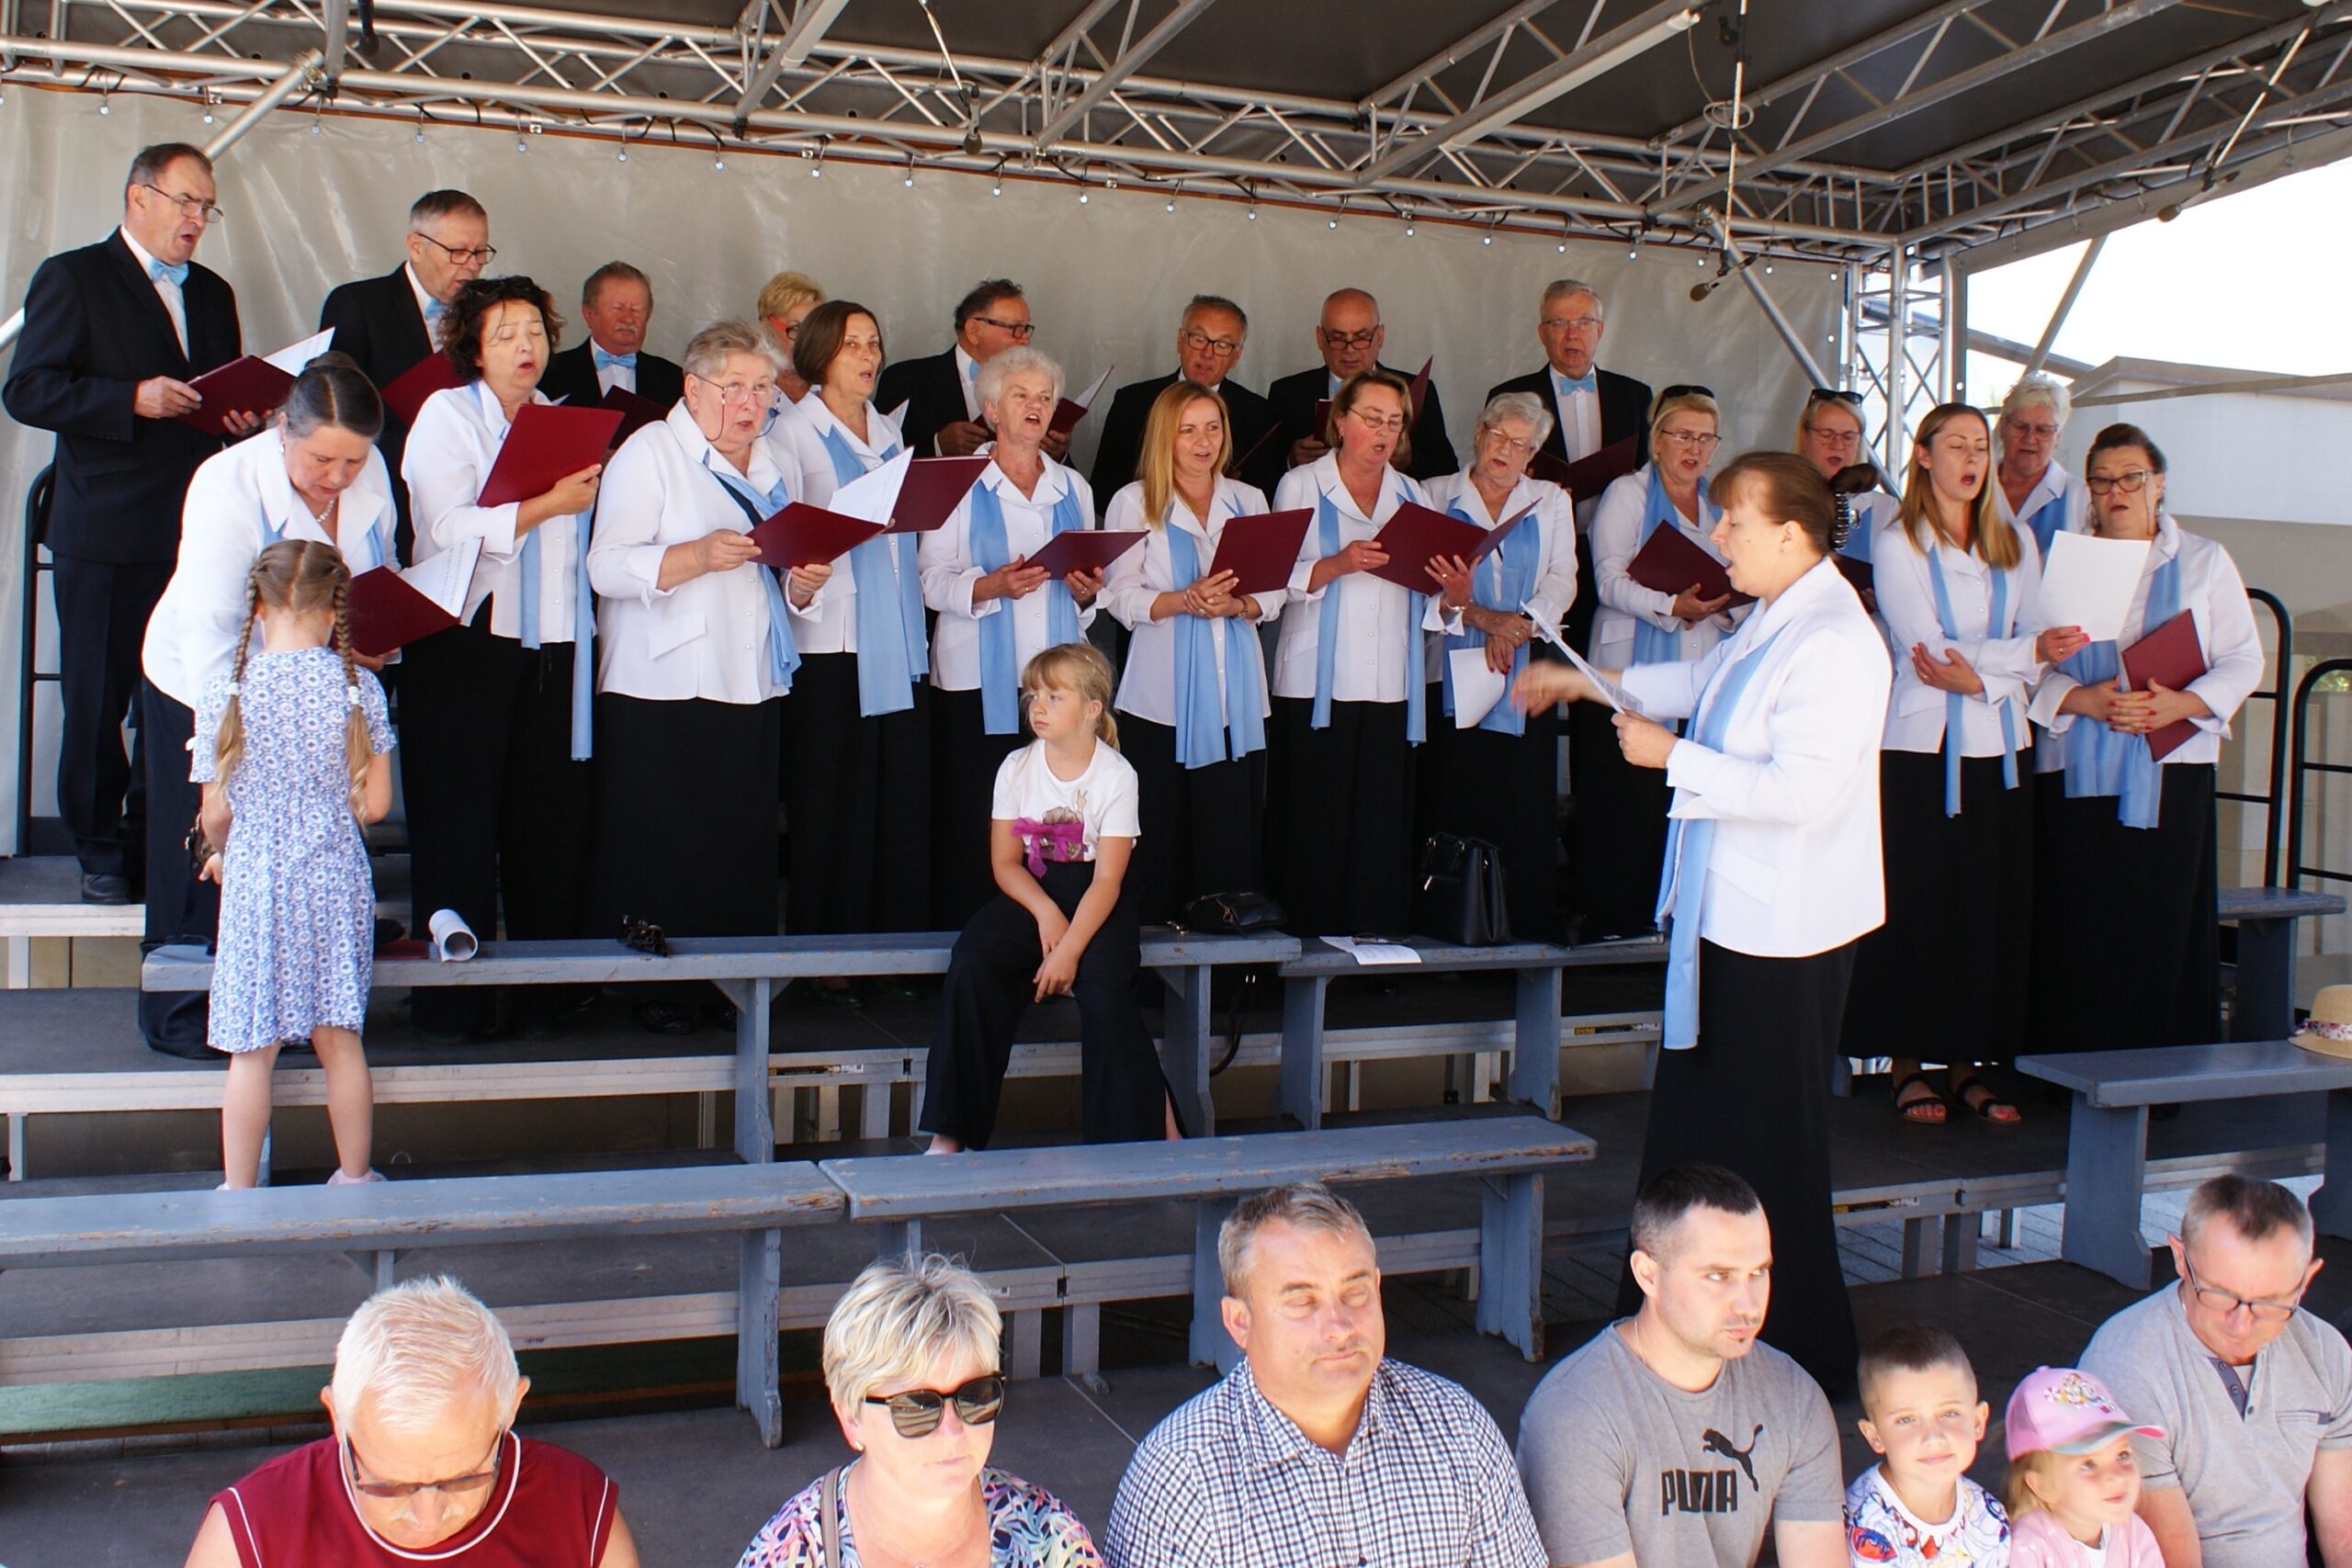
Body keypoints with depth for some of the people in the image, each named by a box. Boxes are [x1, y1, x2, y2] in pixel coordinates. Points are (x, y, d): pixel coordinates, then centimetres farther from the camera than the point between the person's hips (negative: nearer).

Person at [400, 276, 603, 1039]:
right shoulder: (446, 415, 3)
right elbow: (452, 529, -11)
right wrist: (545, 505, -14)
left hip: (549, 643, 4)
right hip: (466, 641, -4)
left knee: (550, 817, 2)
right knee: (459, 825, -1)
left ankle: (546, 991, 11)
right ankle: (453, 998, 6)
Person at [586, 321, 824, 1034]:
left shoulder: (768, 465, 18)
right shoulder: (650, 452, -2)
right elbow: (607, 568, -13)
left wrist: (802, 582, 2)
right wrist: (697, 556, -26)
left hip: (753, 688, 6)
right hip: (663, 691, -6)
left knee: (743, 848, 2)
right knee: (661, 854, -4)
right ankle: (655, 988, 6)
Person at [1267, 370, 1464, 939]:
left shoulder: (1411, 495, 17)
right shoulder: (1301, 485, 7)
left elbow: (1427, 596, 14)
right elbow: (1279, 578, -4)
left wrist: (1453, 594, -8)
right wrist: (1339, 564, -19)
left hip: (1392, 684, 3)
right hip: (1318, 681, -3)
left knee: (1384, 821, -1)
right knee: (1316, 820, -5)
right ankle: (1310, 939, 4)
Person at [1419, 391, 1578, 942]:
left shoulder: (1552, 502, 16)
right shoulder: (1438, 495, 9)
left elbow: (1562, 581, 4)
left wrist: (1518, 626, -13)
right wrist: (1482, 617, -14)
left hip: (1528, 673, 1)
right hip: (1453, 670, -1)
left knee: (1527, 808, -3)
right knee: (1451, 804, -3)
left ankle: (1527, 932, 3)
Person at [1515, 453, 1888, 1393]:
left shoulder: (1833, 644, -21)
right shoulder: (1773, 621, 10)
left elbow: (1804, 789, -29)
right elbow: (1705, 684, 30)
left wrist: (1672, 757, -19)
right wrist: (1591, 681, 31)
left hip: (1784, 935, -10)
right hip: (1727, 911, 10)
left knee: (1768, 1155, 1)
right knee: (1692, 1135, 18)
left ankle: (1802, 1359, 18)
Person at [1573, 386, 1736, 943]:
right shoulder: (1626, 494, 2)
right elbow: (1611, 580, -9)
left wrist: (1723, 605, -7)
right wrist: (1673, 606, -23)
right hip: (1631, 674, -4)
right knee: (1624, 804, -5)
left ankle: (1668, 919, 7)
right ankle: (1608, 922, 1)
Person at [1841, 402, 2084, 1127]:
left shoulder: (2018, 545, 13)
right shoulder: (1898, 545, -2)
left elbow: (2039, 644, 5)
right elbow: (1928, 649, -11)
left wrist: (1978, 675, -15)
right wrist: (2028, 650, -20)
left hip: (1999, 747, 5)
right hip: (1922, 747, -4)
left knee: (1995, 909, 4)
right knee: (1918, 905, -2)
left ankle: (1968, 1062, 13)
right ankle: (1909, 1064, 7)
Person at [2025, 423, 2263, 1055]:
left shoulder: (2204, 561, 11)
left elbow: (2243, 661, 5)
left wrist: (2180, 704, -13)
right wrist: (2083, 700, -14)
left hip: (2171, 771, 0)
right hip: (2079, 772, 1)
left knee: (2164, 927, -4)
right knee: (2080, 929, -3)